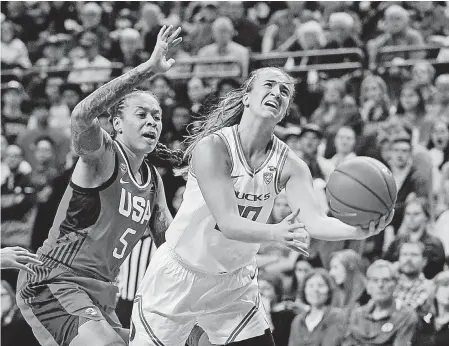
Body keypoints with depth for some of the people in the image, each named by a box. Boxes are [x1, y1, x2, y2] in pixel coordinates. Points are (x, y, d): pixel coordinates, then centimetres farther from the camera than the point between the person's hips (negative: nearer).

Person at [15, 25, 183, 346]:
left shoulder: (153, 179, 13)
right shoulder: (103, 154, -11)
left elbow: (170, 240, 22)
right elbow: (82, 115, -33)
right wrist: (147, 69, -39)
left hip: (99, 292, 9)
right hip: (54, 281, -9)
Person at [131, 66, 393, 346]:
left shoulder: (289, 165, -9)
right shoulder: (212, 147, -22)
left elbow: (315, 220, -21)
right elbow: (228, 223, -30)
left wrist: (358, 230, -42)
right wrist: (275, 233, -48)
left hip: (235, 282, 4)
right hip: (177, 277, -3)